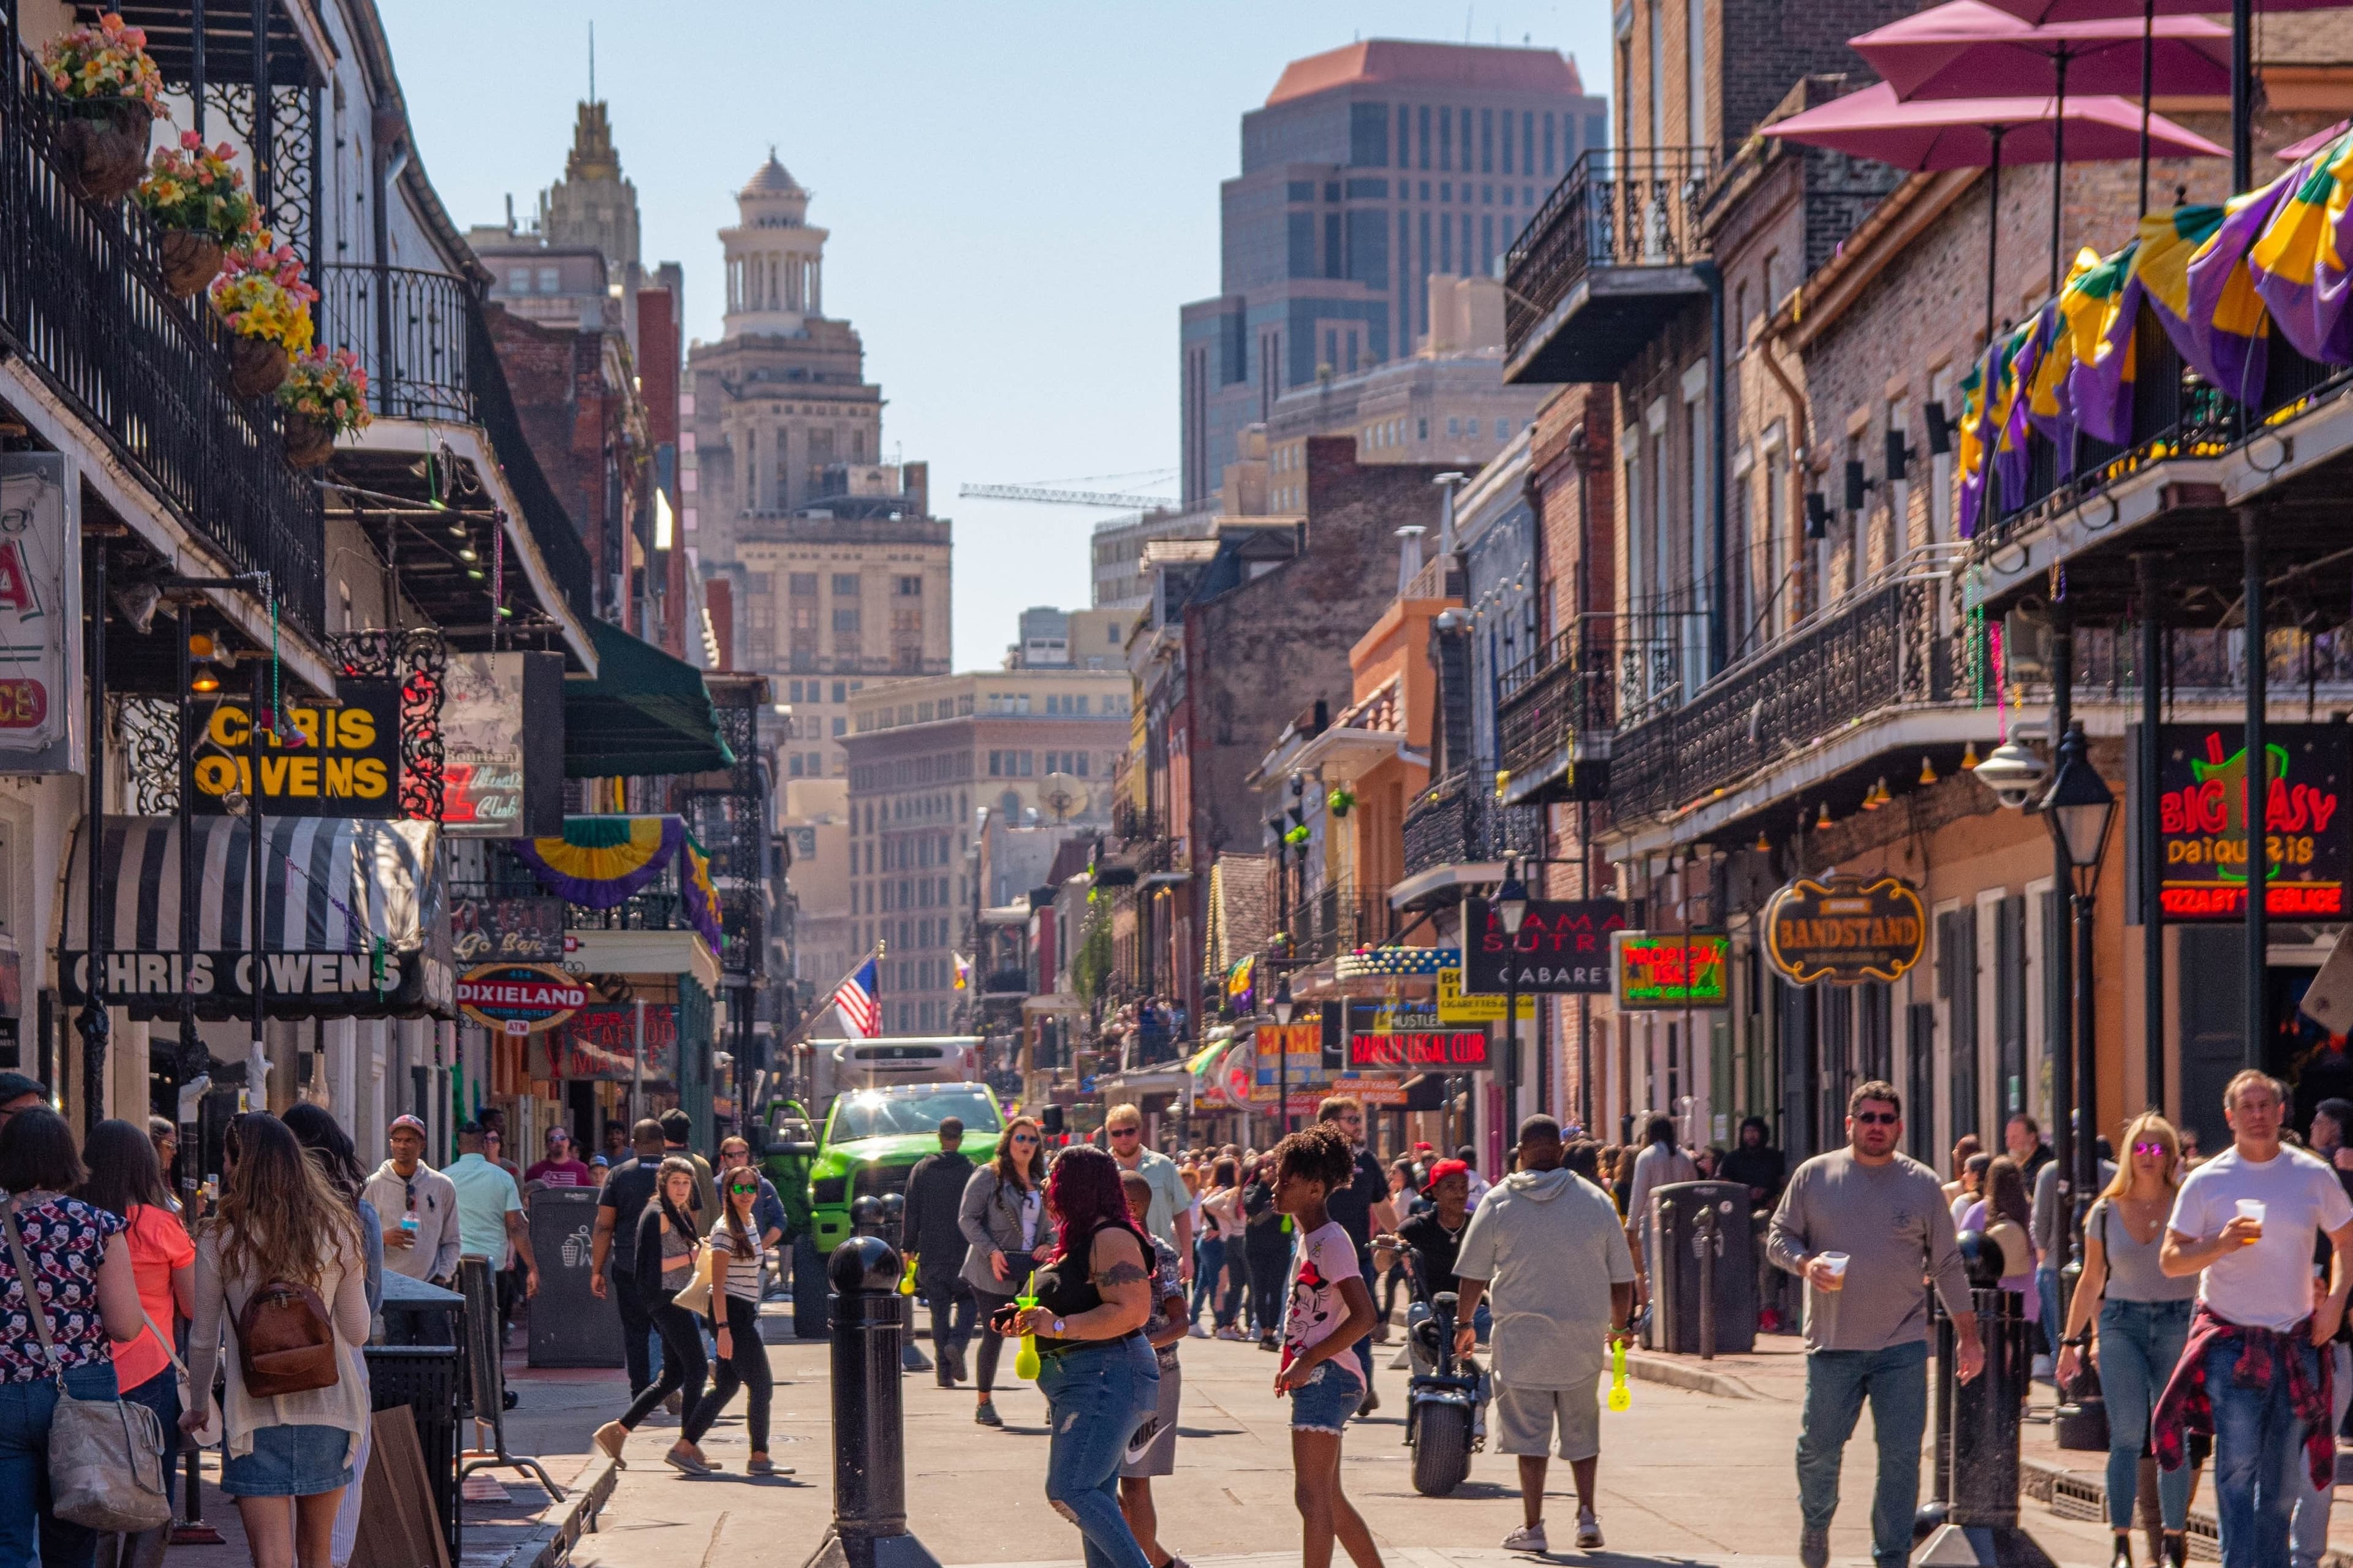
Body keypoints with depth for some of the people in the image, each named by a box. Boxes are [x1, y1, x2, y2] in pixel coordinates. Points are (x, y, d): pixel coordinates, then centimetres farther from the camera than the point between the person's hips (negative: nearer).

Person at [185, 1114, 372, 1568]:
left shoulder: (221, 1238, -8)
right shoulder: (337, 1230, -1)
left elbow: (204, 1340, 0)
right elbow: (357, 1332, 4)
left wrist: (197, 1406, 15)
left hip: (255, 1414, -3)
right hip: (328, 1406, 3)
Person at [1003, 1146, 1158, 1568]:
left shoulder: (1110, 1238, -14)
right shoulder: (1076, 1241, 19)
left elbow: (1131, 1312, -24)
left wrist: (1058, 1326, -27)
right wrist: (1027, 1321, 15)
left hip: (1107, 1381, -11)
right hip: (1080, 1386, 11)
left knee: (1068, 1490, -19)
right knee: (1095, 1499, 10)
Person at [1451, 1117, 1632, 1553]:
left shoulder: (1499, 1201, -3)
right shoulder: (1596, 1200, 1)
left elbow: (1474, 1275, 0)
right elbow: (1622, 1277, 6)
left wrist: (1465, 1323, 16)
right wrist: (1619, 1325, 22)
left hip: (1521, 1334, -2)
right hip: (1582, 1337, 2)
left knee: (1529, 1431, 3)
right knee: (1581, 1428, 15)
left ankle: (1532, 1527, 2)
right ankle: (1587, 1515, 5)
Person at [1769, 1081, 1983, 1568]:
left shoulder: (1923, 1184, 5)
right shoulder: (1814, 1176, 4)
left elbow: (1948, 1266, 9)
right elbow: (1779, 1237, 8)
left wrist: (1968, 1335, 6)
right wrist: (1805, 1263, -14)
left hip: (1902, 1346, 0)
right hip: (1832, 1345, 0)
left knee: (1901, 1455, -3)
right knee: (1819, 1446, 4)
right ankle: (1815, 1522, 33)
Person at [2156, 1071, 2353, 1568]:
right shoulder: (2206, 1182, -2)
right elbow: (2170, 1260, -2)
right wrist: (2221, 1244, -20)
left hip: (2296, 1340, 3)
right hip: (2230, 1336, -3)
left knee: (2282, 1477, 8)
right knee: (2238, 1465, -14)